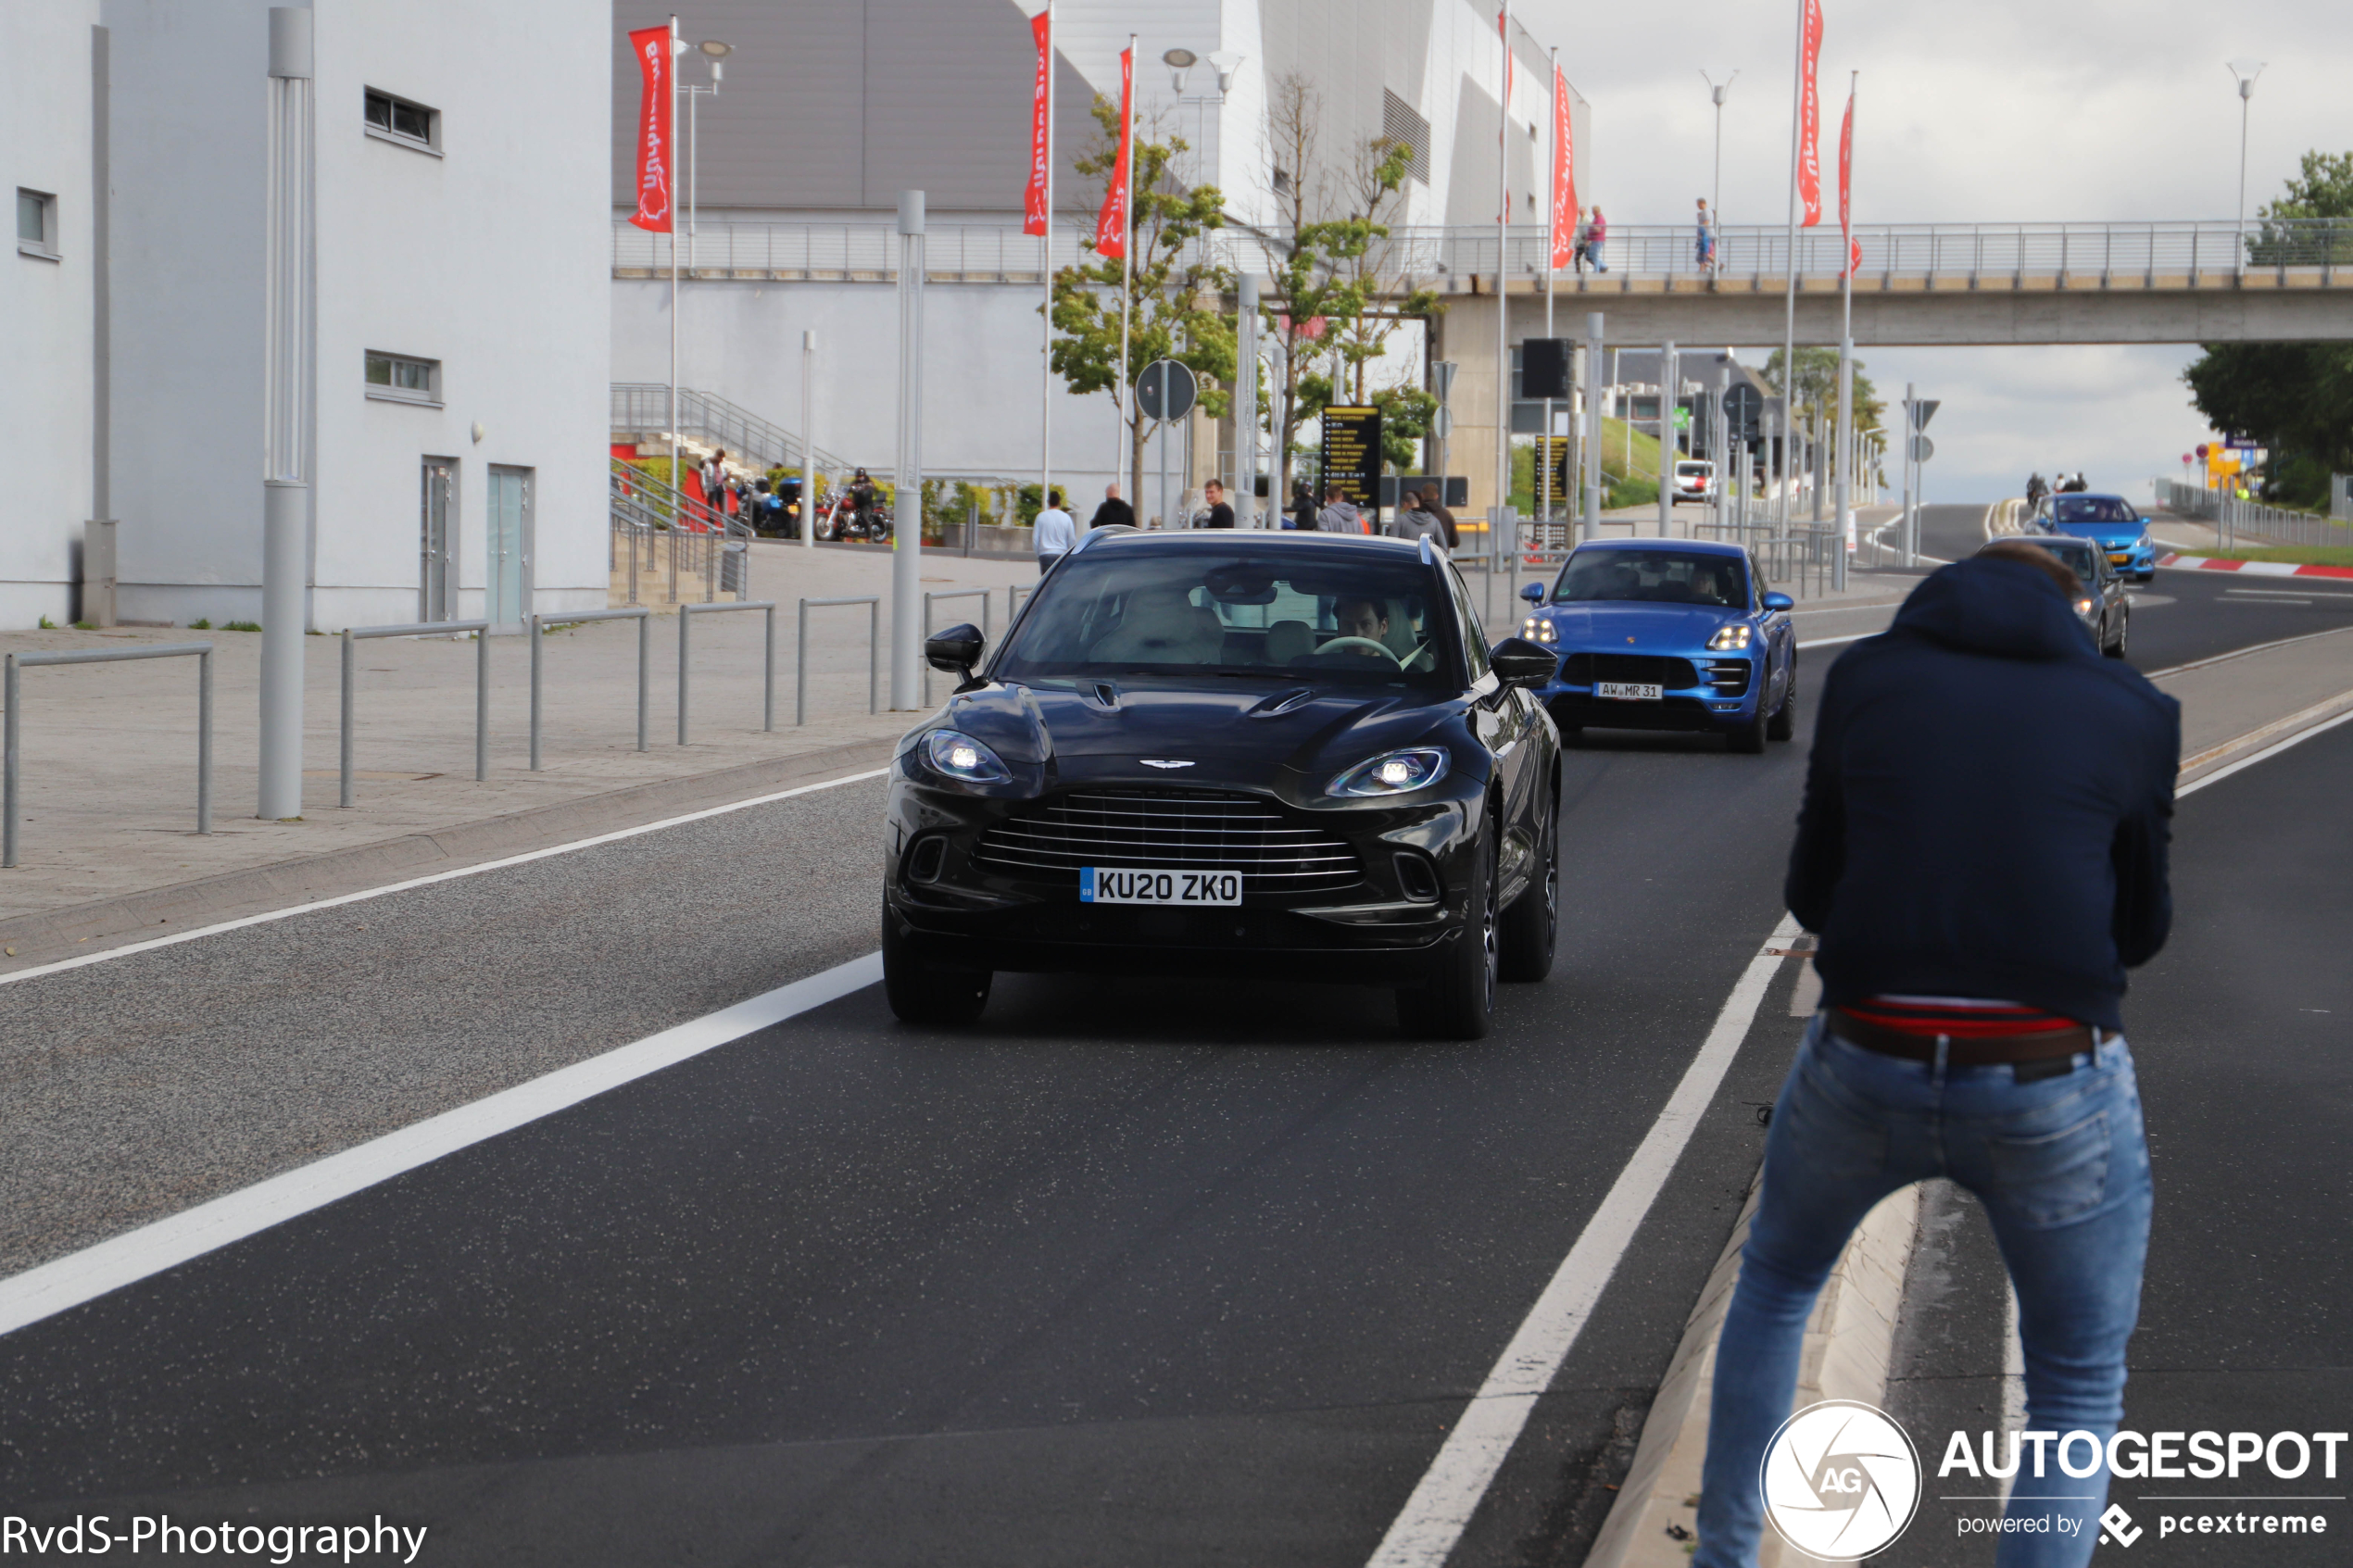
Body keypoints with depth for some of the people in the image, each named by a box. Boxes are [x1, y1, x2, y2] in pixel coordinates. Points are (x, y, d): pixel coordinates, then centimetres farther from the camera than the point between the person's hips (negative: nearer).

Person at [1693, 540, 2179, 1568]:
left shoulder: (1867, 675, 7)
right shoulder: (2132, 710, 5)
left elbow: (1810, 895, 12)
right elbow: (2139, 929, 13)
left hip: (1865, 1068, 2)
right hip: (2056, 1087, -2)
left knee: (1776, 1278, 31)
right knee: (2079, 1394, 15)